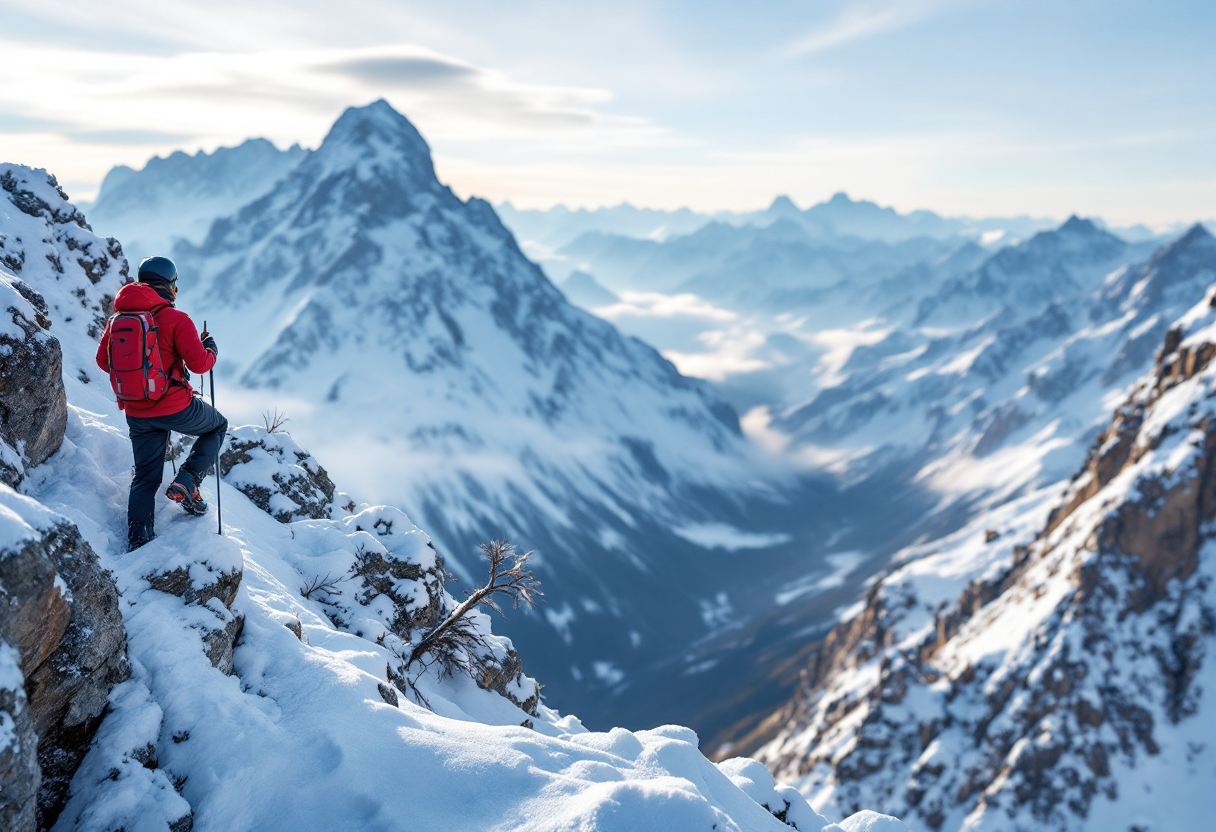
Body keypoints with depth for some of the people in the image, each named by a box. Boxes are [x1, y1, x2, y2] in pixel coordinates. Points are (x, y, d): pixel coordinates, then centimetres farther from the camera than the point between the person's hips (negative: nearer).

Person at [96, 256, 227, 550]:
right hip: (177, 408, -5)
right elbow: (199, 363, -16)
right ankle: (187, 481, 5)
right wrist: (211, 348, 6)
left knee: (145, 477, 16)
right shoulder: (176, 319, -13)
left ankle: (139, 543, 11)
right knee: (218, 426, 24)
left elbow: (103, 360, 11)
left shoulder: (118, 317, 4)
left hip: (136, 414, 5)